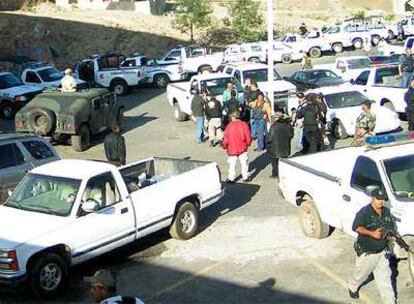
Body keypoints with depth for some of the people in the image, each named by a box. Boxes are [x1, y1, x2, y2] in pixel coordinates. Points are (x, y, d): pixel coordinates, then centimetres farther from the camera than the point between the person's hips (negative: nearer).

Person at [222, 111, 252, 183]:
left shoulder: (229, 126, -11)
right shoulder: (243, 124, -8)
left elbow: (226, 139, -8)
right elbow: (248, 136, -6)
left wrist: (225, 146, 10)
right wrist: (248, 144, 13)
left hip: (232, 149, -1)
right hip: (242, 148, 1)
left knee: (232, 164, 8)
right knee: (244, 163, 13)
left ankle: (231, 179, 13)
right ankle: (245, 177, 19)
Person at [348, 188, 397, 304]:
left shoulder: (386, 211, 2)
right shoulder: (365, 212, -21)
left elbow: (391, 226, 14)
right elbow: (356, 227, -28)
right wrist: (372, 233, -34)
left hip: (382, 252, 5)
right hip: (366, 253, -5)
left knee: (384, 278, 10)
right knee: (361, 274, 18)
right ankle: (352, 288, 48)